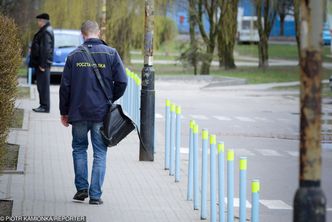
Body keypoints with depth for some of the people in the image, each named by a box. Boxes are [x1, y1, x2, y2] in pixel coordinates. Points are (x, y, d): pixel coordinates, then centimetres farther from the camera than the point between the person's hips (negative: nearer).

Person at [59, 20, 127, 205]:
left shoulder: (74, 56, -1)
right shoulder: (110, 53, -4)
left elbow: (65, 86, 1)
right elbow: (122, 81, -7)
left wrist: (64, 112, 11)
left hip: (78, 112, 1)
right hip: (102, 113, -1)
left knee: (79, 149, 18)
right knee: (100, 153, 6)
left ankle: (82, 188, 10)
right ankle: (95, 195, 3)